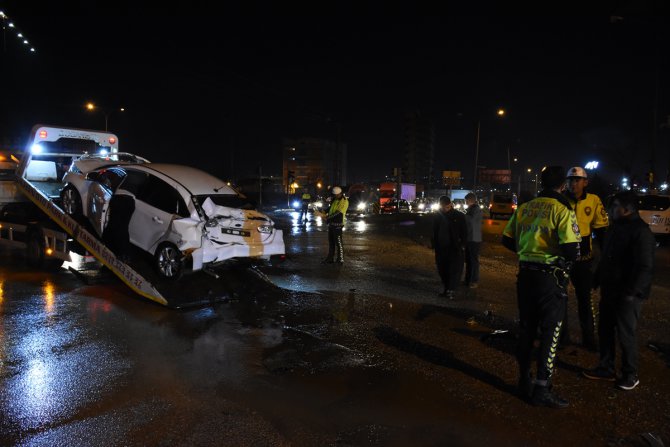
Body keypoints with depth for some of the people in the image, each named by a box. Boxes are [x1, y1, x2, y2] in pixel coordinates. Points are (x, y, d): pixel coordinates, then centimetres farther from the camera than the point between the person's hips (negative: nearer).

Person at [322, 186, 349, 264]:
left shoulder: (344, 201, -13)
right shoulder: (335, 200, 14)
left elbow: (338, 213, -20)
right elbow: (330, 208, 25)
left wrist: (328, 217, -18)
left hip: (338, 224, -9)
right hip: (331, 223, 9)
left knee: (338, 243, -5)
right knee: (331, 242, 13)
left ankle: (341, 259, 2)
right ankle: (330, 258, 21)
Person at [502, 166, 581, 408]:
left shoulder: (524, 208, 5)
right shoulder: (562, 210, -12)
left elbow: (507, 240, 10)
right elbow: (572, 250, -19)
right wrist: (568, 259, 2)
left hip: (525, 274, 6)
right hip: (550, 277, -6)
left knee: (526, 329, 16)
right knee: (550, 333, 4)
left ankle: (524, 381, 28)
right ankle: (542, 389, 8)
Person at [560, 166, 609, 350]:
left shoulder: (594, 201, -4)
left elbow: (601, 230, 3)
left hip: (583, 258, 1)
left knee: (584, 297, 12)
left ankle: (588, 337, 25)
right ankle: (562, 335, 23)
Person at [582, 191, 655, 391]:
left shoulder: (640, 231, -16)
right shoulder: (616, 227, 13)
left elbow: (644, 267, -20)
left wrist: (630, 292, -22)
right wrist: (598, 280, 16)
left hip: (627, 294, -9)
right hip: (609, 290, 9)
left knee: (625, 333, 2)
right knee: (605, 329, 14)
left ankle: (630, 375, 19)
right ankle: (606, 368, 27)